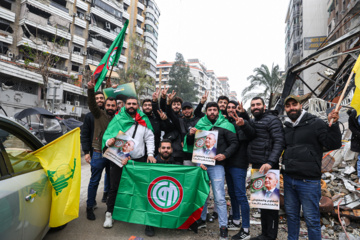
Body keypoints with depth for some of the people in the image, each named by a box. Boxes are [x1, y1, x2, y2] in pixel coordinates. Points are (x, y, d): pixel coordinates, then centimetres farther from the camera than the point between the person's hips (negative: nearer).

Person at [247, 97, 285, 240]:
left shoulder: (272, 120, -7)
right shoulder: (252, 122, 17)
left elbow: (279, 142, -17)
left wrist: (270, 162, -26)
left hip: (267, 167, -8)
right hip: (256, 166, 8)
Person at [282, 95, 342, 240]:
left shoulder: (315, 123, -4)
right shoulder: (286, 129, 12)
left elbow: (333, 144, -11)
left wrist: (333, 125, -23)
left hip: (308, 181, -6)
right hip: (288, 179, 6)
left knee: (311, 219, 5)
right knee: (291, 214, 19)